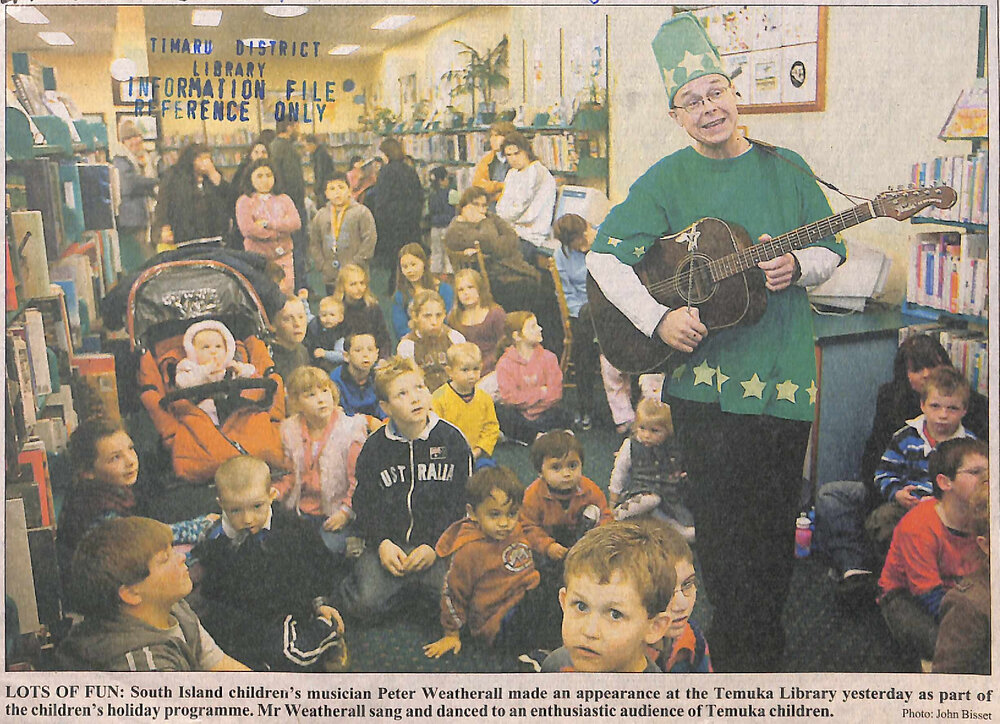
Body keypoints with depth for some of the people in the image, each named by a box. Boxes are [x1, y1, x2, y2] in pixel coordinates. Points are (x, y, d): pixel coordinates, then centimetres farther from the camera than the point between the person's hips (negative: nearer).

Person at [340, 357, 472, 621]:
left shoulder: (452, 438, -1)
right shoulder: (375, 446, 4)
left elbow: (463, 503, -1)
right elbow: (365, 503, 6)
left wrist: (436, 547, -12)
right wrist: (382, 543, -12)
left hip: (441, 542, -1)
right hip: (391, 542, 1)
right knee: (364, 604, -21)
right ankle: (410, 586, 6)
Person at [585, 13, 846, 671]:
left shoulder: (786, 168, 7)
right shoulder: (666, 181, 1)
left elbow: (830, 252, 12)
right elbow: (603, 255, -2)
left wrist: (797, 268, -11)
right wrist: (657, 318, -14)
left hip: (785, 372, 2)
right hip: (704, 374, -2)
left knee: (777, 520, 10)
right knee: (724, 527, 2)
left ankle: (767, 649, 30)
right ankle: (737, 656, 20)